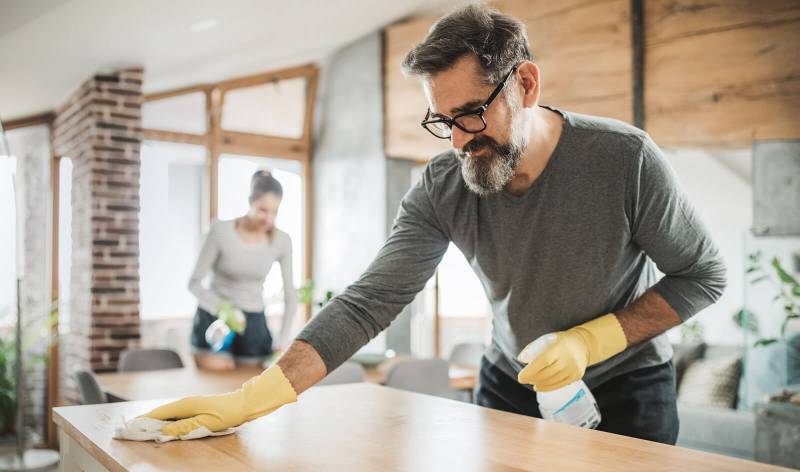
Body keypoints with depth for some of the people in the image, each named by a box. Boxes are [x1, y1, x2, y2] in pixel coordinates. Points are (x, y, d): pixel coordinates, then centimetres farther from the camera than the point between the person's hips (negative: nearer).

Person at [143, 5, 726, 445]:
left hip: (626, 388, -1)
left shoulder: (623, 158, -25)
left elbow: (704, 275, -12)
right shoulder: (442, 189, -19)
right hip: (511, 383, 2)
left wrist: (590, 341, -24)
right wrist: (246, 401, -31)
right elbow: (369, 300, -23)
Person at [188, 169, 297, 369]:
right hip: (213, 319, -3)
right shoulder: (221, 231, -15)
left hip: (253, 322, 3)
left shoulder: (282, 241, -7)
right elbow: (195, 282, -10)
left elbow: (290, 295, -1)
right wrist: (221, 308, -28)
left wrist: (283, 342, -9)